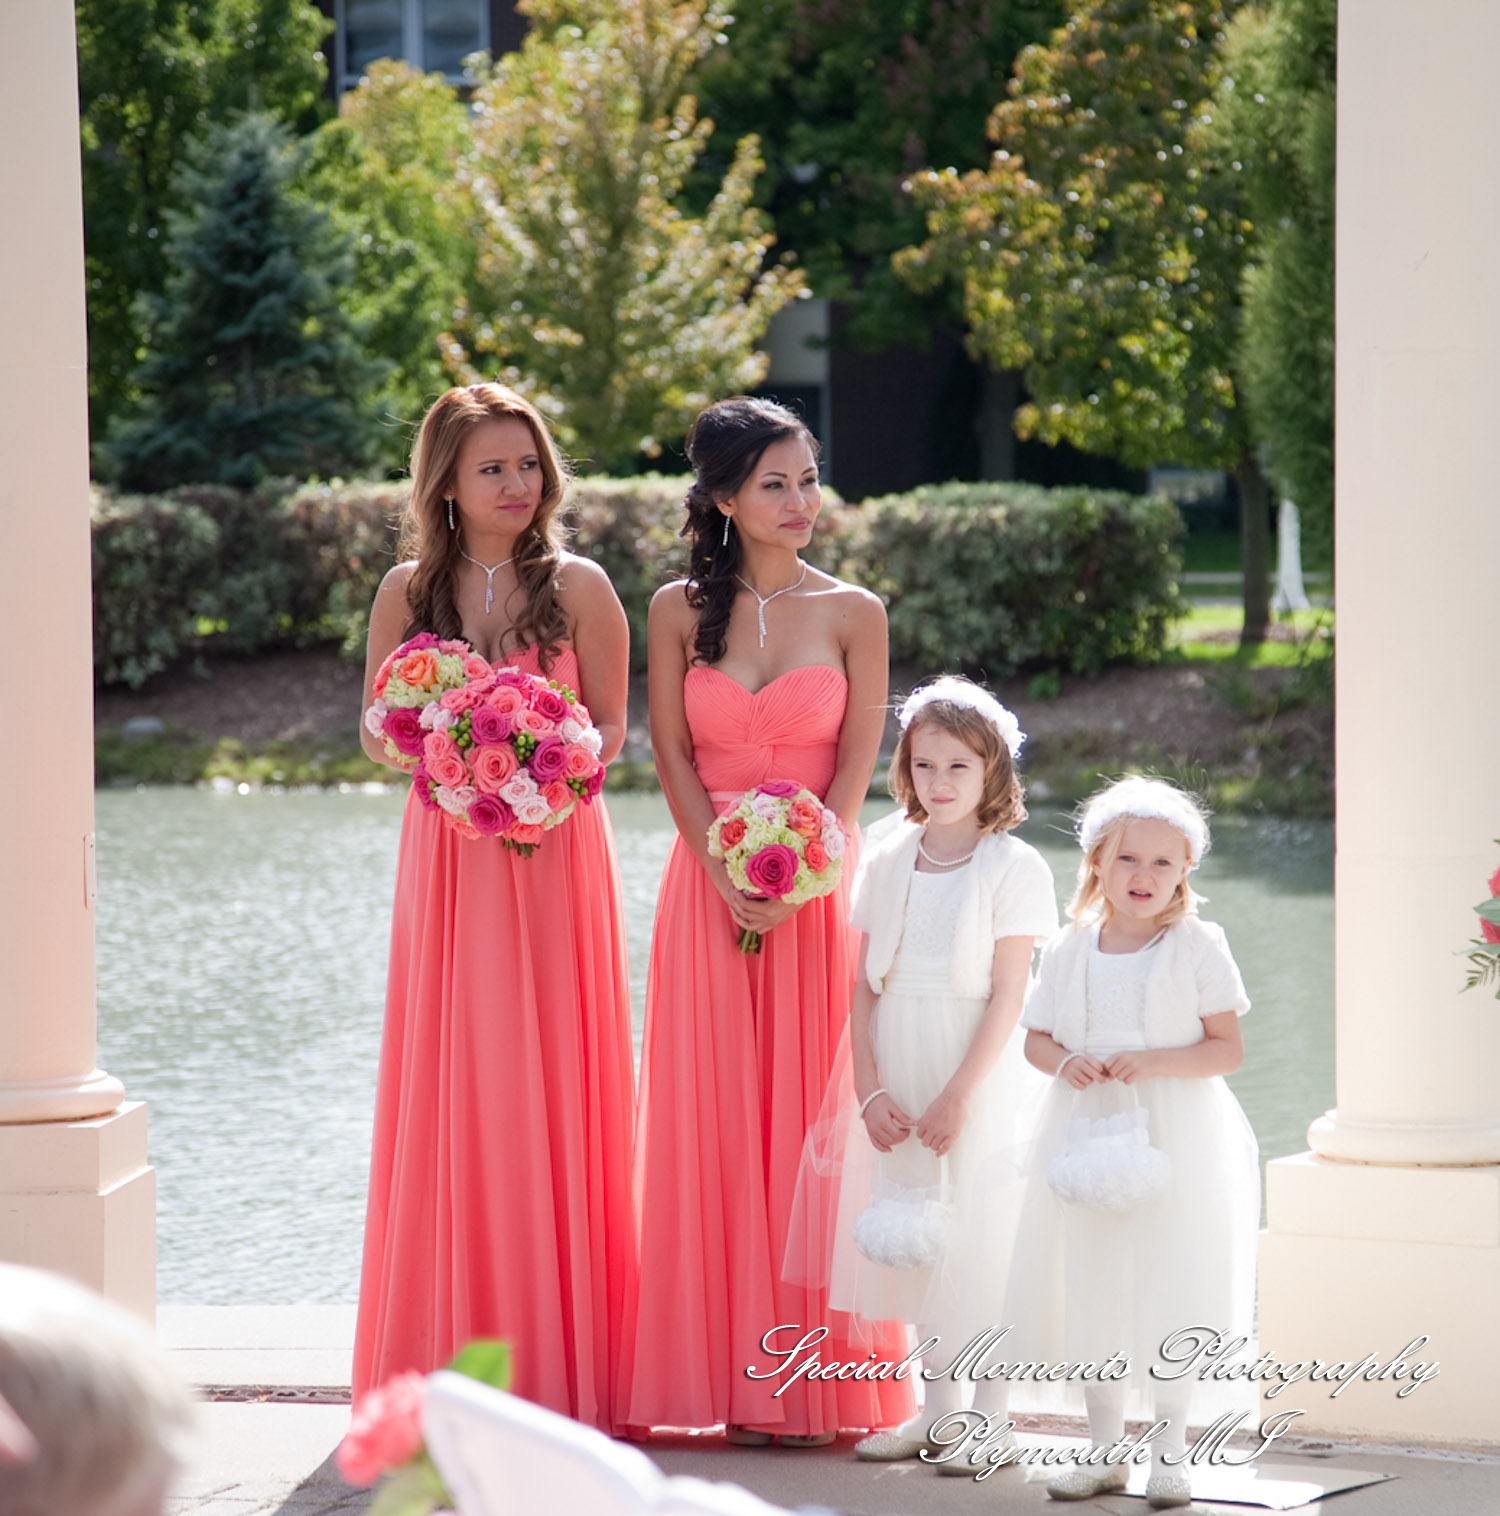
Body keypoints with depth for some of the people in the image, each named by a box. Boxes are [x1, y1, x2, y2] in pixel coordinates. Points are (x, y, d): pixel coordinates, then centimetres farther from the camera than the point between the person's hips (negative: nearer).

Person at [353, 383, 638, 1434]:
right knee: (451, 1082, 1)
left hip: (558, 848, -2)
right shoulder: (409, 590, 5)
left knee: (553, 1085, -1)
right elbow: (378, 732, 9)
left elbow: (611, 727, 3)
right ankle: (451, 1349, 7)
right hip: (448, 855, 2)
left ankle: (557, 1356, 4)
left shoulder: (577, 587, 0)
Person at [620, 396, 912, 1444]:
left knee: (810, 1111, -2)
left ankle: (810, 1378, 1)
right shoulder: (681, 610, 5)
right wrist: (729, 877, -11)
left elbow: (855, 768, -2)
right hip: (709, 884, 1)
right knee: (711, 1114, -1)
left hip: (818, 885, -1)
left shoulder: (852, 614, 2)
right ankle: (720, 1370, 4)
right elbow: (674, 758, 1)